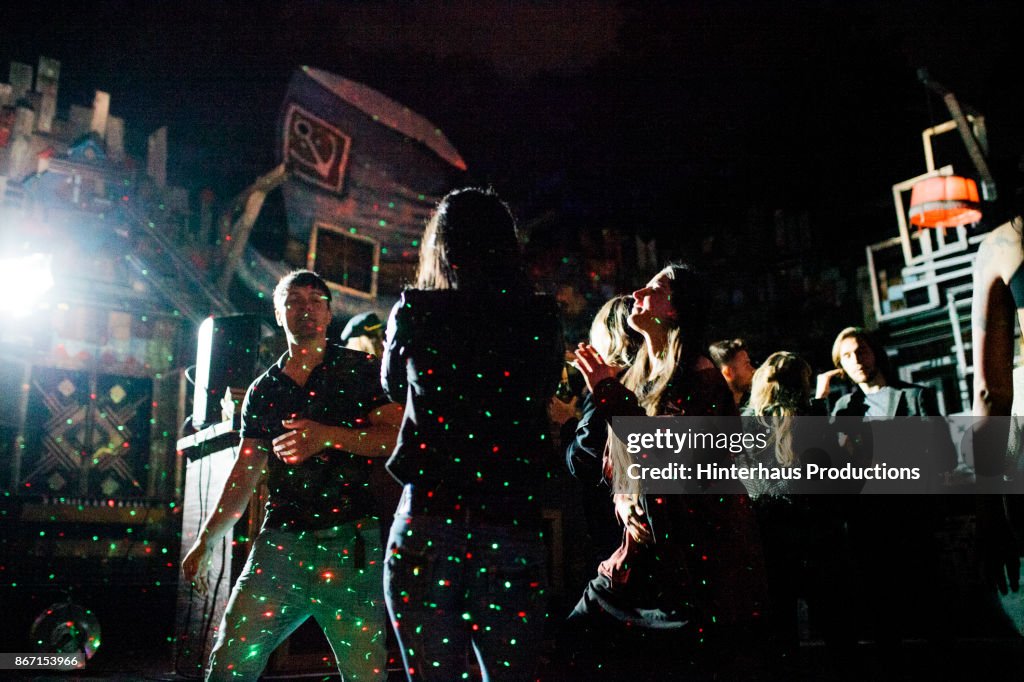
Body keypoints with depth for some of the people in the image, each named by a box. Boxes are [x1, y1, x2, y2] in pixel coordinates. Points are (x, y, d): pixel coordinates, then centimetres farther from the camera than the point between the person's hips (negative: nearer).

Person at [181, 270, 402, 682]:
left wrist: (330, 436, -18)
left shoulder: (361, 370, 6)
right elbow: (244, 474, 16)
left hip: (351, 543, -3)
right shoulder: (263, 390, 17)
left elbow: (397, 438, -5)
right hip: (280, 541, 4)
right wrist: (205, 542, 10)